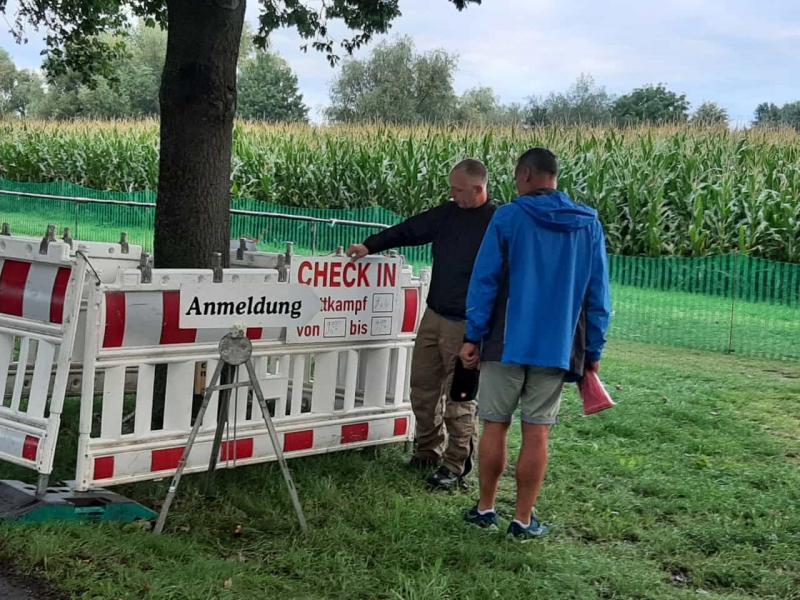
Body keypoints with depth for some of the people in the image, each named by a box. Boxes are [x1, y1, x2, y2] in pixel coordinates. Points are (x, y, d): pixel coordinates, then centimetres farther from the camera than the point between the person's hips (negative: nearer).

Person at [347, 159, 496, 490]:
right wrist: (370, 245, 11)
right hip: (434, 315, 7)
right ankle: (428, 451, 29)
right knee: (422, 386, 13)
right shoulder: (448, 213, 8)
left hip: (466, 325, -7)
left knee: (459, 397, -1)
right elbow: (408, 230, 18)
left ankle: (456, 466, 9)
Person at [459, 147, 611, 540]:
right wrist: (593, 351, 9)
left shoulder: (508, 217, -5)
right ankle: (523, 520, 11)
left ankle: (485, 510, 19)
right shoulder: (588, 224, 4)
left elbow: (484, 281, -7)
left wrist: (473, 337, -3)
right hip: (557, 347, 2)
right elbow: (598, 295, 4)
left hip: (508, 344, -2)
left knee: (495, 427, 10)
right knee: (537, 433, 6)